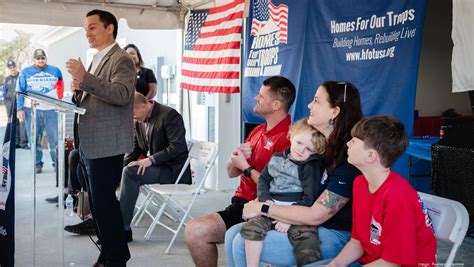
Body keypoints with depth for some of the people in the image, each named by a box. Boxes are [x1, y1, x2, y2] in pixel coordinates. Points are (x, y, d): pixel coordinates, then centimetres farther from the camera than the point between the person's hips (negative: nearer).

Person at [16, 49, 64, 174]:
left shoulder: (55, 71, 10)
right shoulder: (25, 72, 7)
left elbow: (61, 86, 18)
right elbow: (20, 92, 6)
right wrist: (20, 109, -4)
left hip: (51, 110, 0)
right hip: (31, 110, 0)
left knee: (55, 140, -1)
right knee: (34, 140, 4)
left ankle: (58, 164, 6)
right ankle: (37, 164, 11)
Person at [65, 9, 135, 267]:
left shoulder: (121, 60, -8)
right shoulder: (96, 60, 20)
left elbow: (121, 95, -24)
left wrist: (85, 78, -30)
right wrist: (79, 90, 2)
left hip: (106, 144, -9)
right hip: (89, 144, 10)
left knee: (104, 202, -7)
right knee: (98, 202, 14)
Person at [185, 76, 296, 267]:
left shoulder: (287, 138, -17)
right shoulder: (258, 131, 14)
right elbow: (231, 172, 19)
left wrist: (246, 167, -9)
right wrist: (236, 157, -4)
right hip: (240, 200, 9)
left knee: (197, 231, -17)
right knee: (193, 230, -4)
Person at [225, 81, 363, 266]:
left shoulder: (348, 159, -21)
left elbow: (315, 216, -21)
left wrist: (263, 208, -14)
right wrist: (259, 201, -1)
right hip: (301, 223, 9)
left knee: (243, 244, -16)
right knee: (232, 234, -1)